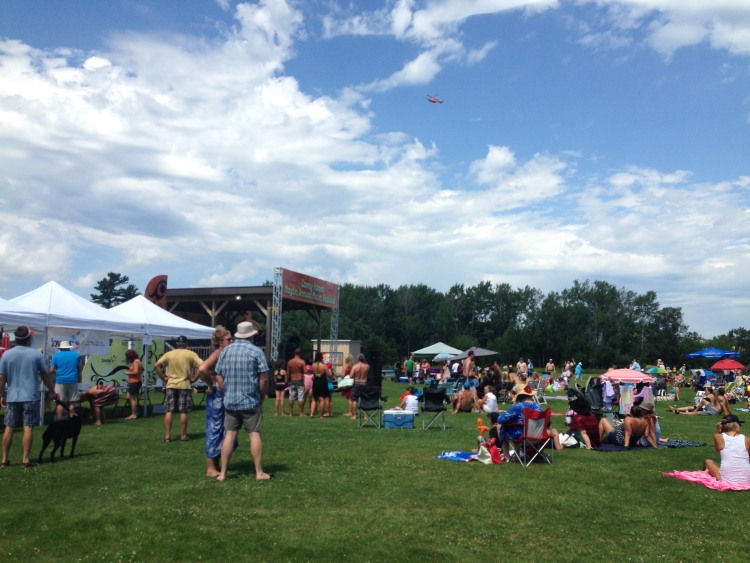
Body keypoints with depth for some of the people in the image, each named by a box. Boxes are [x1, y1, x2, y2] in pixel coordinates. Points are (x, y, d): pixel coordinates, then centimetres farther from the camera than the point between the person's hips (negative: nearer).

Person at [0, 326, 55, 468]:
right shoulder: (36, 354, -4)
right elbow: (45, 375, 2)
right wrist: (52, 390, 15)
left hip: (12, 397, 2)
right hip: (31, 397, -2)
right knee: (28, 428, 0)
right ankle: (25, 459, 0)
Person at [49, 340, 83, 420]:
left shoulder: (56, 355, -1)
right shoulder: (76, 355, 7)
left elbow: (51, 371, -3)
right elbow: (80, 369, 12)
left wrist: (56, 373, 19)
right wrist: (79, 379, 24)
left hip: (60, 381, -2)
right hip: (73, 380, 2)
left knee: (60, 402, 5)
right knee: (72, 402, 6)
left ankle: (59, 421, 5)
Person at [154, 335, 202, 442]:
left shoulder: (169, 354, 3)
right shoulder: (191, 354, -2)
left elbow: (156, 366, -5)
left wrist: (163, 378, 0)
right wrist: (194, 378, -5)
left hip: (171, 385, 2)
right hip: (185, 385, -1)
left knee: (168, 411, 5)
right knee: (183, 412, 5)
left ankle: (167, 436, 4)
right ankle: (183, 435, 9)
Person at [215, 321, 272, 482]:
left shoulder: (225, 351, 5)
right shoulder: (255, 351, -8)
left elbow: (219, 377, 7)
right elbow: (264, 379, -11)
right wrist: (262, 396, 4)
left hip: (230, 401, 4)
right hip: (251, 401, -4)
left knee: (229, 435, 9)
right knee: (254, 435, 3)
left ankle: (223, 473, 12)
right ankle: (259, 473, 8)